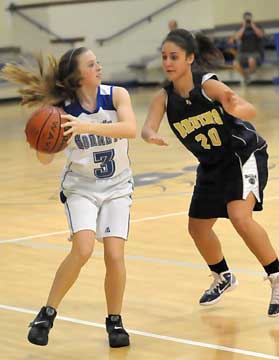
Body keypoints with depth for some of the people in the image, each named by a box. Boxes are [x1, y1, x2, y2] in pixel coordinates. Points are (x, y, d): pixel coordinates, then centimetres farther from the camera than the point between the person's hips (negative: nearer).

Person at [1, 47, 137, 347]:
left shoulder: (116, 95, -13)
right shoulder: (65, 109, -14)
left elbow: (130, 128, -33)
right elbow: (45, 159, -16)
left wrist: (88, 126, -45)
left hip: (116, 186, 1)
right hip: (80, 186, -1)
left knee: (114, 254, -11)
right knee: (83, 249, -21)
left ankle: (114, 321, 10)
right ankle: (48, 313, -4)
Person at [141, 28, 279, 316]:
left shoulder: (208, 85, -23)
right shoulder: (164, 98, -10)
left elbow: (250, 110, -30)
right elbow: (147, 128, -22)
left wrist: (237, 110, -55)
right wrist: (151, 137, -47)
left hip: (244, 155, -7)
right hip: (212, 165, 7)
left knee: (240, 218, -26)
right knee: (197, 228, 12)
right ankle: (223, 277, 40)